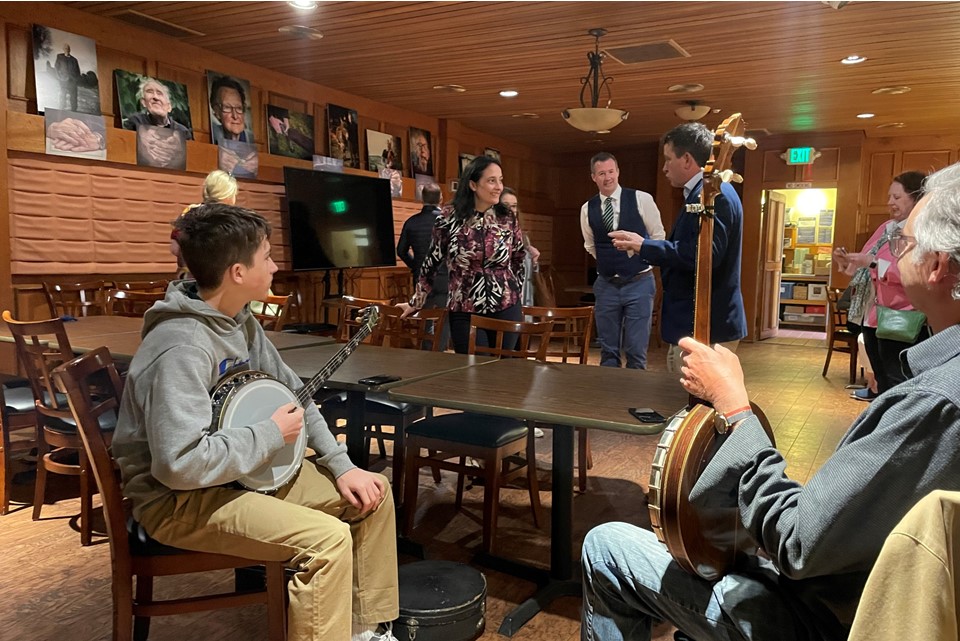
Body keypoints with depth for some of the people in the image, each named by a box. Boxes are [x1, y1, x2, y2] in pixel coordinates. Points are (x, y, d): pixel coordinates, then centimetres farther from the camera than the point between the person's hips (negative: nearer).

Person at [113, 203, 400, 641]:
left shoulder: (239, 320, 2)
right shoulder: (182, 347, -28)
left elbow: (293, 393, 9)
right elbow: (181, 464, -34)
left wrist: (342, 467, 1)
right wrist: (272, 434, -21)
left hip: (248, 471, 9)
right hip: (181, 498, -9)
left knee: (372, 493, 6)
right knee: (328, 538, -27)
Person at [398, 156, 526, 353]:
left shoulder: (508, 218, 1)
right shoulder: (449, 217, -5)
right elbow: (432, 262, 4)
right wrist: (416, 302, 9)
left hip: (506, 310, 2)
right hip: (464, 313, -2)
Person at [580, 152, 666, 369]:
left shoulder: (641, 199, -7)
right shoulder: (587, 208, 2)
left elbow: (658, 236, 2)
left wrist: (641, 256, 1)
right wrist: (608, 262, 13)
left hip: (639, 283, -3)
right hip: (606, 285, 3)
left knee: (636, 351, 0)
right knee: (608, 350, 10)